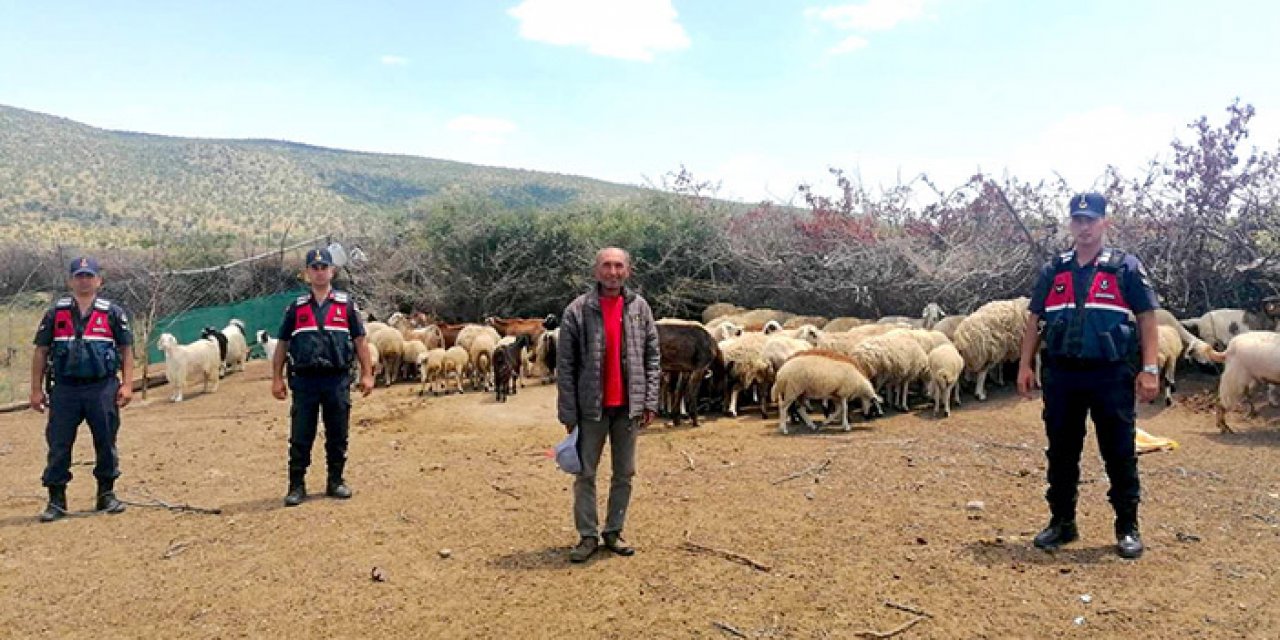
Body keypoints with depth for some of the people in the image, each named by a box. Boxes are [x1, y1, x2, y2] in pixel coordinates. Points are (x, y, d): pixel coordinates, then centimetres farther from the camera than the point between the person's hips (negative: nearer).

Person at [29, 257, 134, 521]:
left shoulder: (113, 312, 4)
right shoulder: (55, 313, 7)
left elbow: (126, 350, 5)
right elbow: (41, 352, 9)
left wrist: (127, 385, -3)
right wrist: (36, 389, 4)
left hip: (102, 388, -1)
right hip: (64, 389, 1)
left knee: (106, 443, 6)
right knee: (58, 445, 3)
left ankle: (106, 494, 20)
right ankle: (56, 500, 14)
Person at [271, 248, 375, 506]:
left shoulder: (346, 304, 6)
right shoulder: (296, 307, 9)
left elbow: (359, 341, 6)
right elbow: (282, 344, 11)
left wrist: (367, 374, 0)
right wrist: (277, 378, 5)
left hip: (337, 380, 0)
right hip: (304, 380, 1)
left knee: (338, 435, 7)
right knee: (300, 437, 3)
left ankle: (336, 481, 19)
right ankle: (297, 486, 12)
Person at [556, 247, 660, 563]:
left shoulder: (640, 307, 3)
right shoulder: (577, 310, -6)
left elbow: (651, 357, 7)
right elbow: (565, 365, -6)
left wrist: (650, 401, 0)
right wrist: (568, 413, -8)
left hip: (628, 406, 3)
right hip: (592, 407, -3)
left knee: (624, 474, 11)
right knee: (585, 475, 5)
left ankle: (614, 531, 25)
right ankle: (587, 536, 18)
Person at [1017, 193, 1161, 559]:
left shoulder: (1126, 267, 2)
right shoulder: (1053, 271, 11)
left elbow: (1147, 318, -1)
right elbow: (1035, 320, 13)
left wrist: (1149, 369, -9)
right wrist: (1025, 366, 5)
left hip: (1111, 376, -3)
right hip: (1061, 375, 3)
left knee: (1119, 454, 3)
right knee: (1061, 452, 9)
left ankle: (1128, 528, 16)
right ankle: (1062, 522, 21)